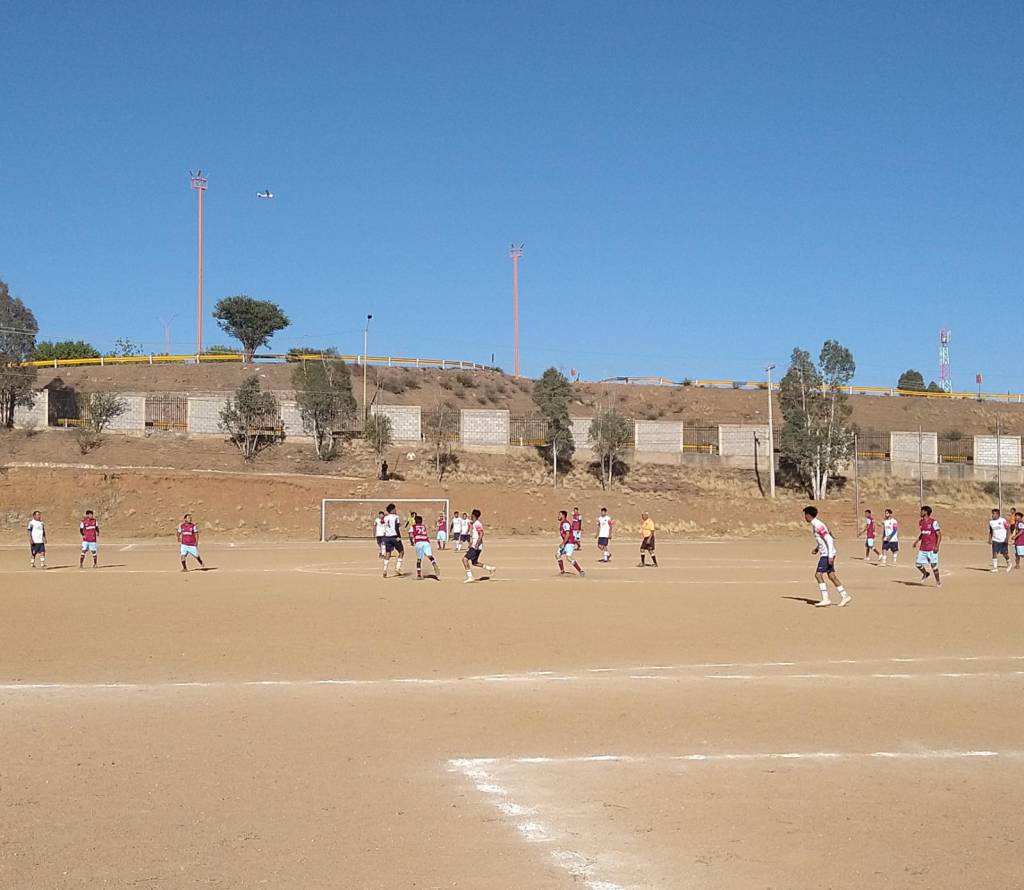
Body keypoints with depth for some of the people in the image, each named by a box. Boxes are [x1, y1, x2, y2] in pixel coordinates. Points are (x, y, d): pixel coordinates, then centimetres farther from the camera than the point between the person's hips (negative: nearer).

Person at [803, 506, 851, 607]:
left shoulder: (817, 526, -18)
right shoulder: (815, 525, 13)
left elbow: (829, 539, -23)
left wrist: (830, 556, -25)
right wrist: (817, 548, 18)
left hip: (827, 554, -10)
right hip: (825, 554, 10)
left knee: (818, 575, -10)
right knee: (831, 576, 11)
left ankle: (825, 599, -11)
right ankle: (844, 596, 15)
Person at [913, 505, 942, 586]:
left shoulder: (934, 522, -11)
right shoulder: (921, 522, 10)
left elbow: (939, 535, -10)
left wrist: (937, 546, -18)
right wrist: (916, 541, 11)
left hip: (932, 548, -6)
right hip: (922, 548, 6)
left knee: (934, 565, -1)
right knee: (918, 564, 2)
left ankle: (938, 581, 15)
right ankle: (925, 574, 30)